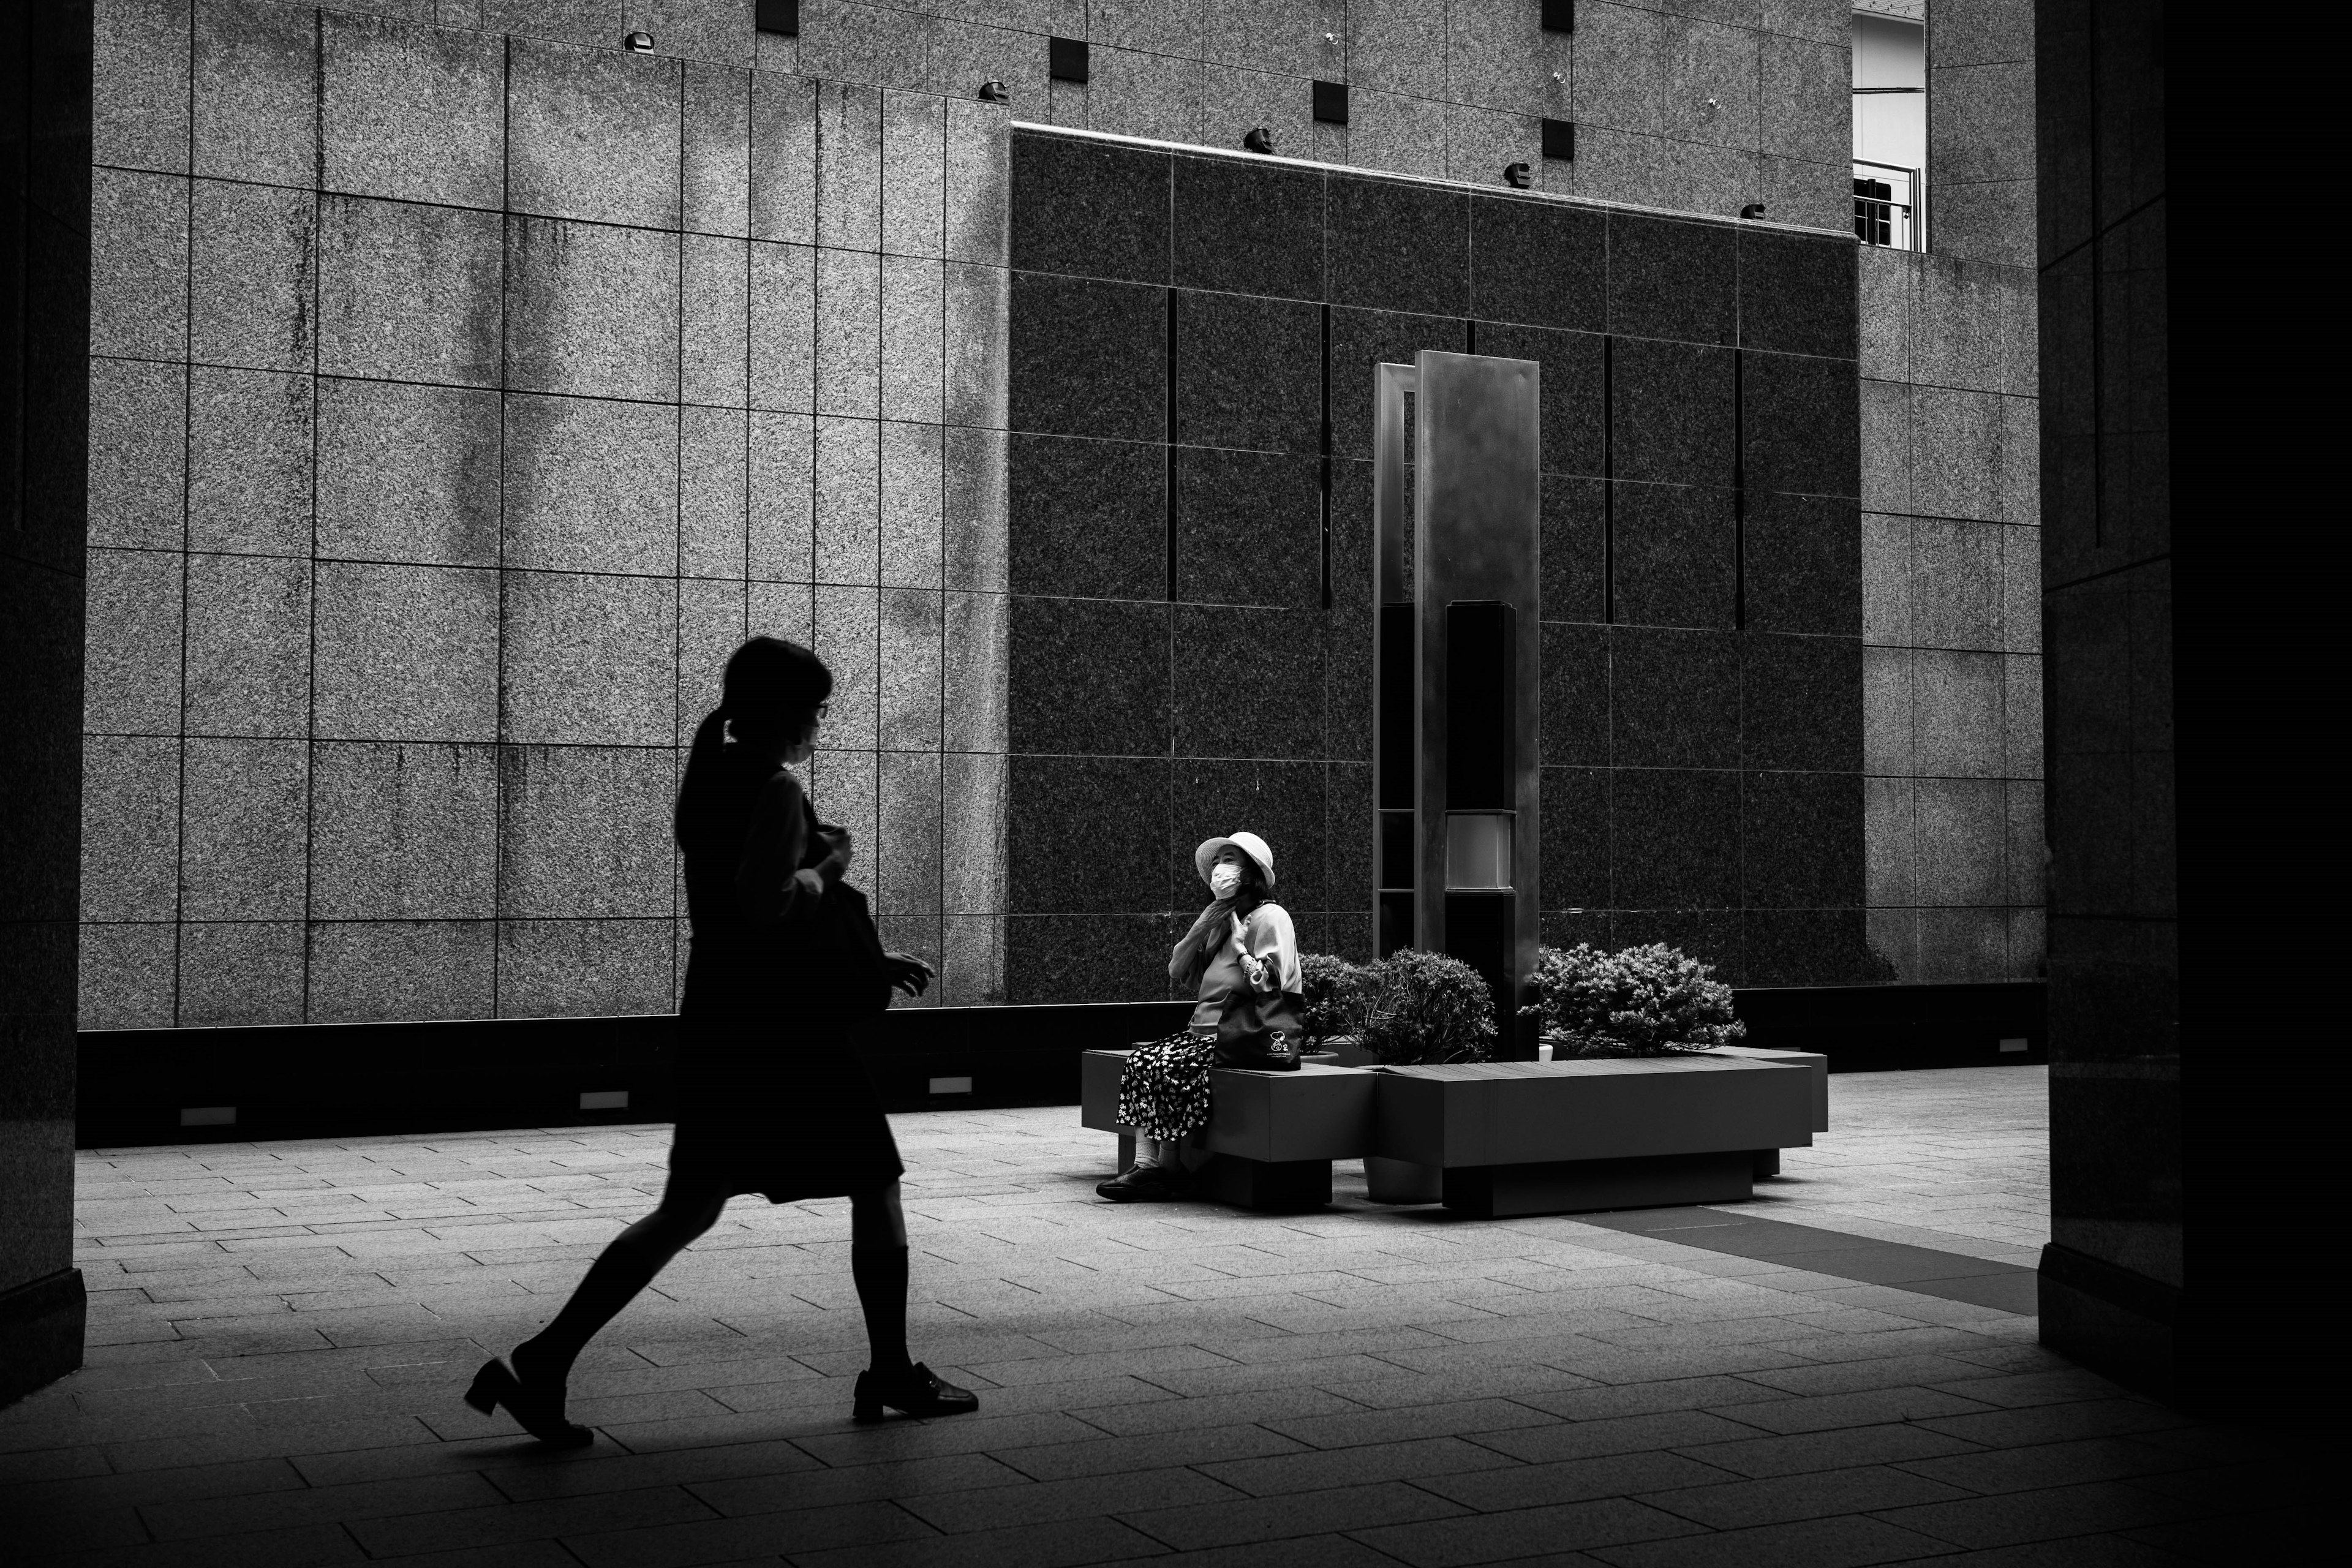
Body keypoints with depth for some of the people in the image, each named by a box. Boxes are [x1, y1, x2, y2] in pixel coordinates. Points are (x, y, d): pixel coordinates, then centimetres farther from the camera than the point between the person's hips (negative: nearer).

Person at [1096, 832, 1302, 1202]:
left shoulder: (1270, 917, -4)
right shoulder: (1221, 918, 23)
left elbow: (1271, 987, -15)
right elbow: (1177, 971, 13)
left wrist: (1240, 949, -11)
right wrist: (1211, 917, 7)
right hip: (1204, 1029, 9)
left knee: (1168, 1066, -25)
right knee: (1140, 1059, -12)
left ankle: (1169, 1172, -14)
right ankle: (1145, 1165, -19)